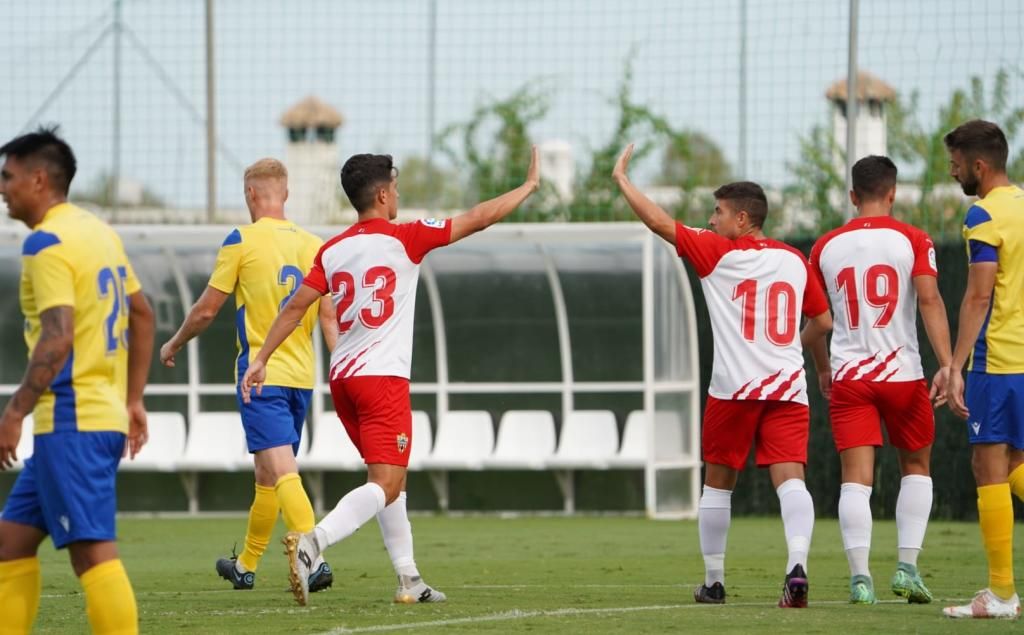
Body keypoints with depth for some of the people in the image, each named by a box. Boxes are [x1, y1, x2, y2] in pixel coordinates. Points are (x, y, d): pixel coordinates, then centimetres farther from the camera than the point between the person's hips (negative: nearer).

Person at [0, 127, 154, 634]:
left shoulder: (47, 244, -13)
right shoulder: (99, 233, 15)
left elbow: (57, 337, -23)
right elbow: (142, 316, 22)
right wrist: (132, 400, 25)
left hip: (71, 420, -10)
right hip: (105, 414, 10)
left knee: (93, 552, -11)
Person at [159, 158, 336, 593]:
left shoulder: (242, 241, -7)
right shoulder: (314, 246, 7)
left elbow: (206, 310, -1)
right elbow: (330, 318, 5)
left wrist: (173, 345, 15)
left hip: (260, 374, -6)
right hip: (301, 376, 6)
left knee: (282, 471, -14)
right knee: (267, 474, 17)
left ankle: (314, 559, -29)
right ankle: (246, 565, 30)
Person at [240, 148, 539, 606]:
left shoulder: (332, 251, 8)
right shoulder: (404, 239, -6)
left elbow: (296, 306, 4)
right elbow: (478, 219, -1)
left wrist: (261, 359, 10)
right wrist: (529, 186, 10)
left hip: (342, 377, 7)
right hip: (383, 378, -7)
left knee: (391, 478, 19)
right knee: (384, 486, -10)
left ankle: (408, 579, 19)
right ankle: (311, 543, -33)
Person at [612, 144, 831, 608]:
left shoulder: (719, 253, -2)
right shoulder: (795, 261, 12)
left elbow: (660, 222, -1)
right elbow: (823, 322, 19)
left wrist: (621, 179, 10)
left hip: (734, 388, -3)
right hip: (788, 387, 3)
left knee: (717, 483, 14)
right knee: (790, 479, -8)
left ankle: (714, 581, 20)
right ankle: (797, 565, -32)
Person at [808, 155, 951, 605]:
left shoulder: (826, 247, 8)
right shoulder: (912, 240, -1)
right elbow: (929, 301, -13)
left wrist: (823, 370, 30)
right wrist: (946, 364, -16)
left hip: (848, 377, 1)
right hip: (902, 373, -1)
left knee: (856, 478, -1)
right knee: (916, 467, 16)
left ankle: (860, 577, -13)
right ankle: (907, 567, 6)